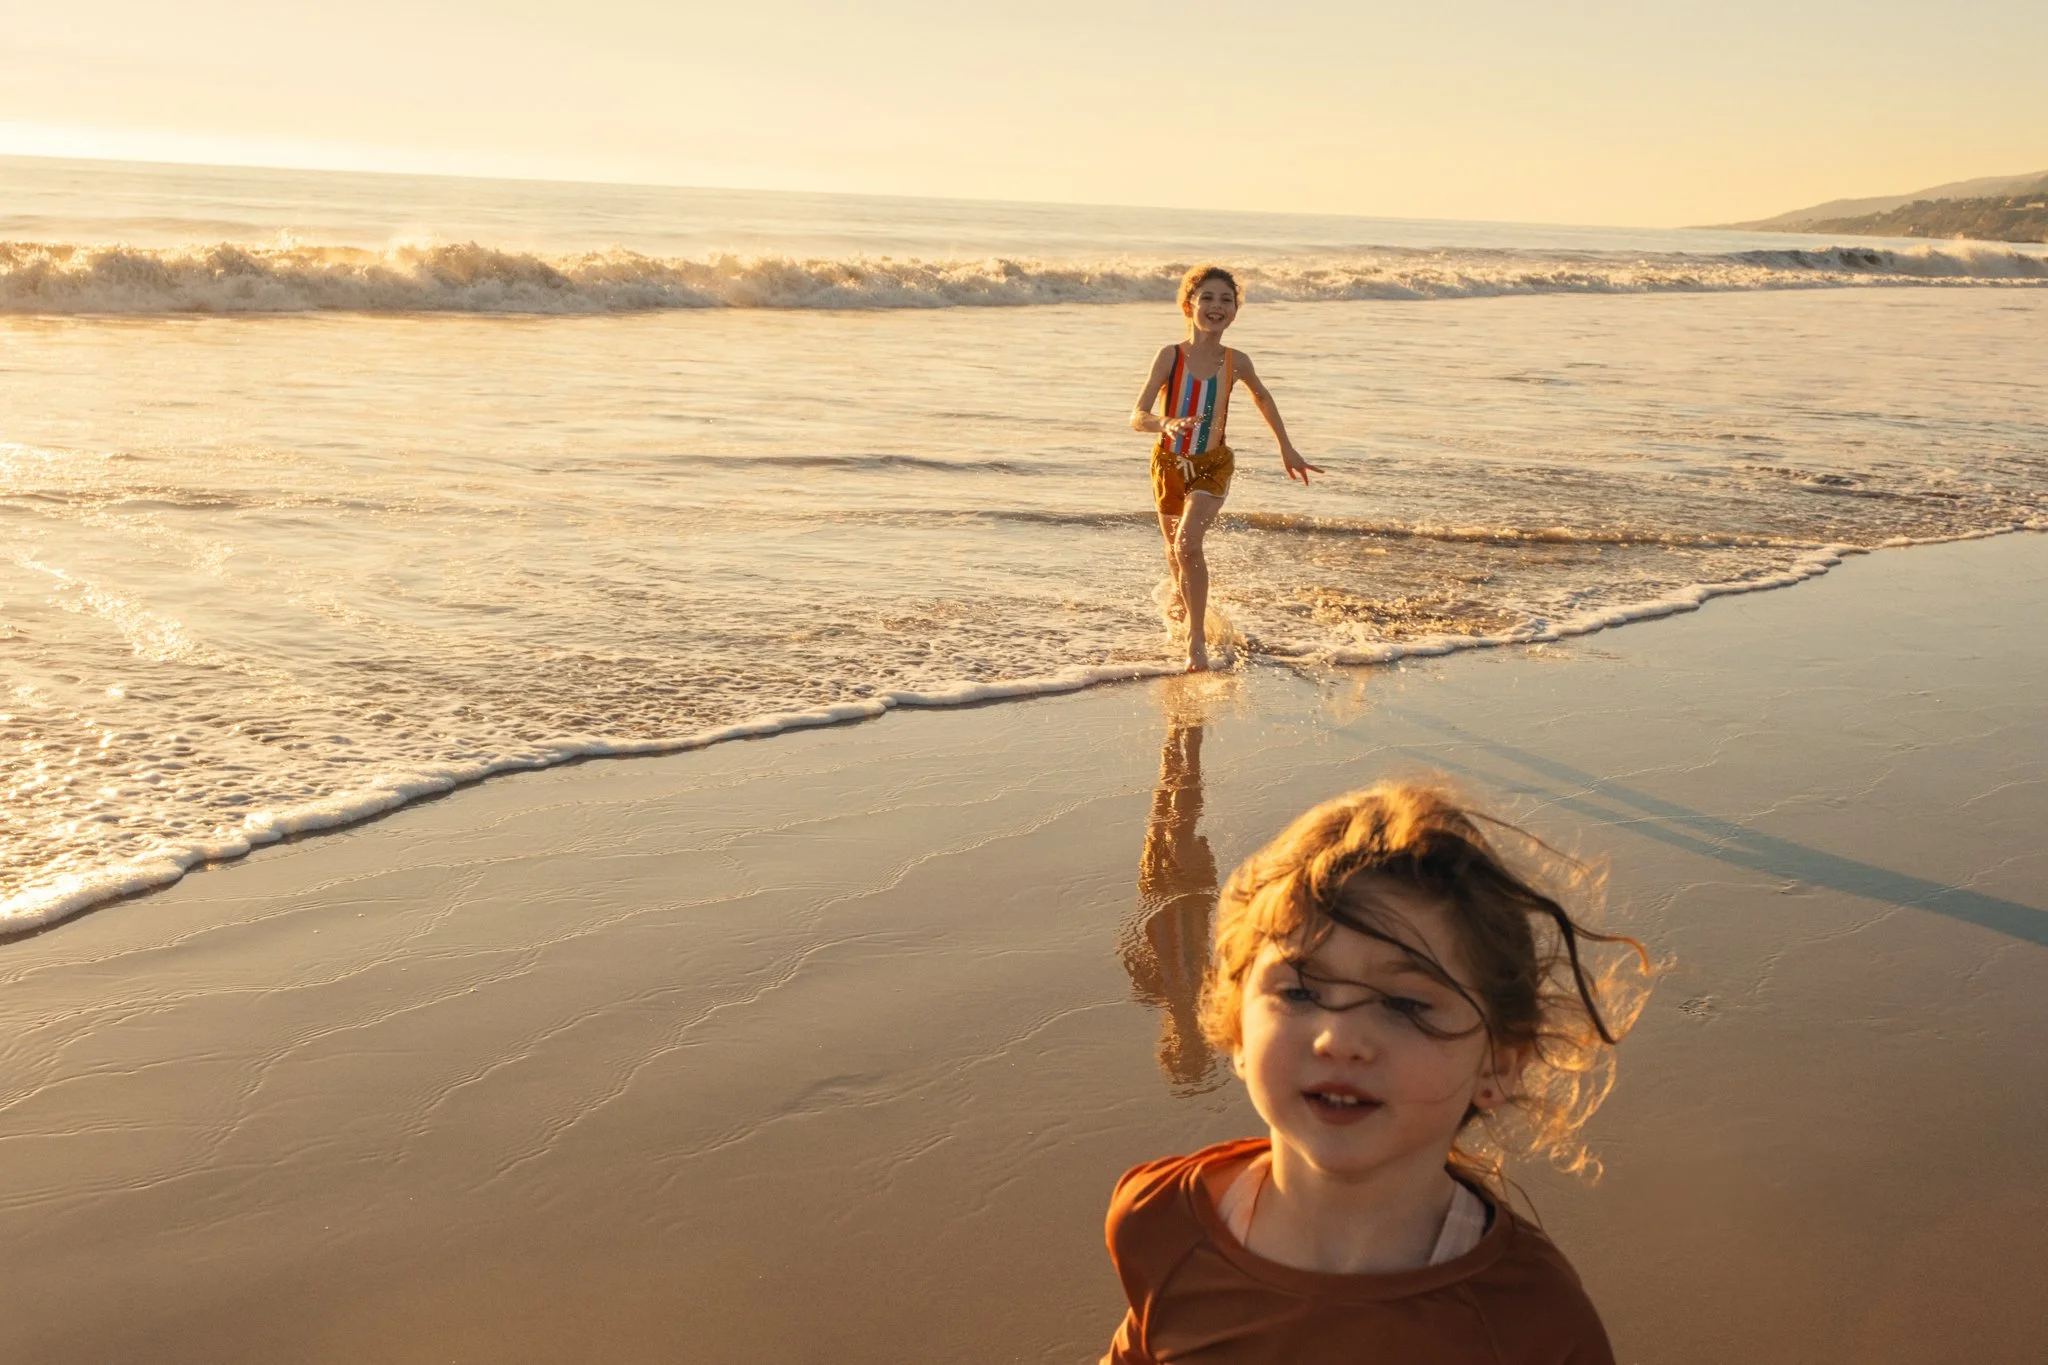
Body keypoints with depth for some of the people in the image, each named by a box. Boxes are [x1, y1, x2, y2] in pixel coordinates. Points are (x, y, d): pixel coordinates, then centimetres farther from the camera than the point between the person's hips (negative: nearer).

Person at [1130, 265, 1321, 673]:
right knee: (1175, 552, 18)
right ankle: (1180, 602, 53)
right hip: (1169, 465, 1)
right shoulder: (1170, 356, -15)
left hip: (1212, 466, -1)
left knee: (1188, 543, -25)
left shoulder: (1235, 362, -7)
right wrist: (1165, 424, -43)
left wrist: (1287, 449, 20)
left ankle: (1197, 639, -14)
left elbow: (1263, 398, 15)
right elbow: (1136, 417, -21)